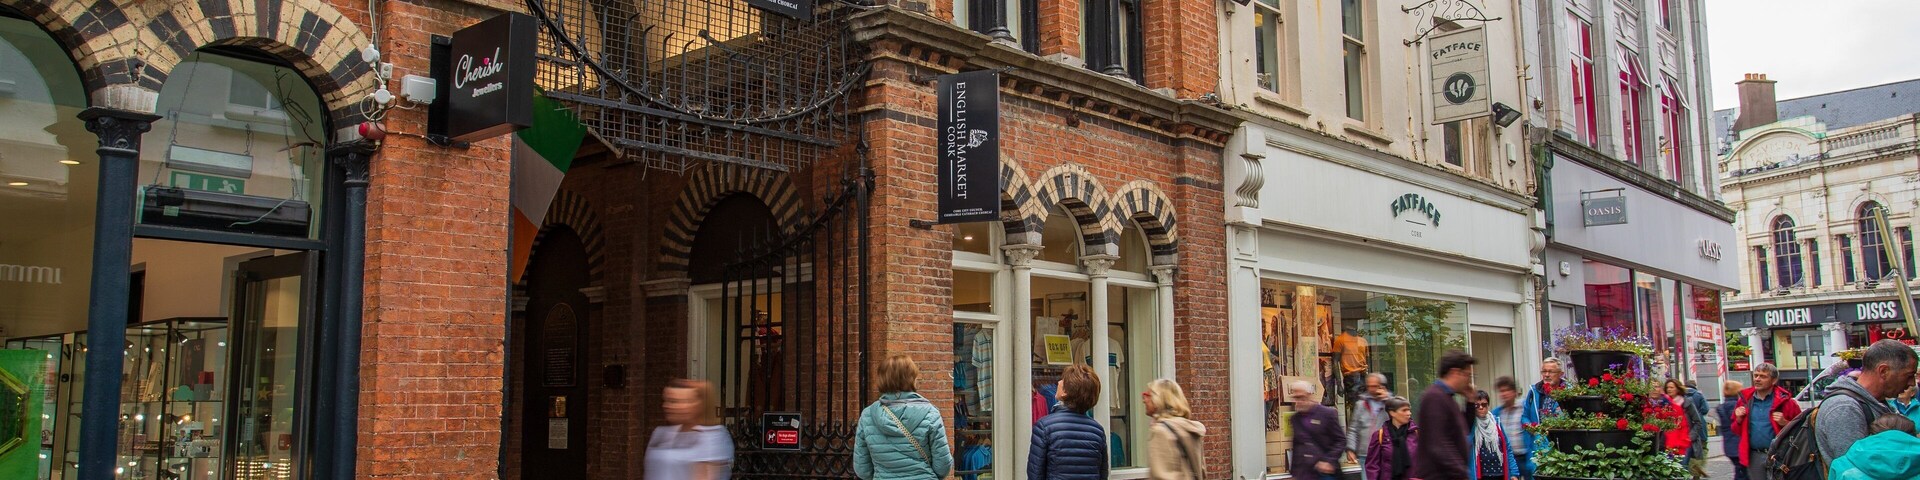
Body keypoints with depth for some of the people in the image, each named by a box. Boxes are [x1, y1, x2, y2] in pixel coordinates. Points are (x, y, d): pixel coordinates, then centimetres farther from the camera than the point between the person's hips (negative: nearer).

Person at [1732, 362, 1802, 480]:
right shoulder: (1745, 400, 9)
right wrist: (1739, 420, -2)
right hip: (1754, 457, 4)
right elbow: (1736, 431, 17)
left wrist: (1785, 423, -18)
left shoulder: (1784, 400, -2)